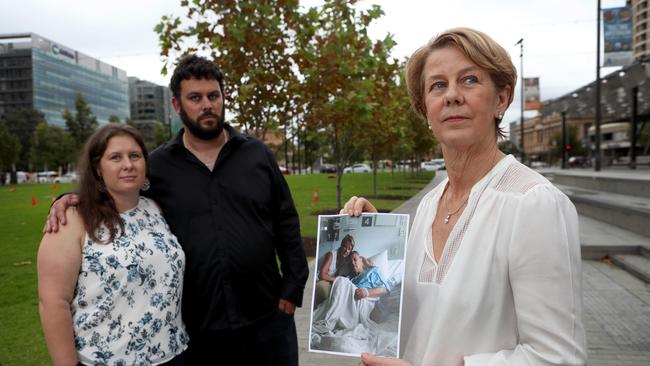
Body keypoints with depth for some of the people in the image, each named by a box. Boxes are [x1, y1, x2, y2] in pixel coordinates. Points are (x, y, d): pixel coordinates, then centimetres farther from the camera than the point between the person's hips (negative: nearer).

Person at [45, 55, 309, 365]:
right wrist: (71, 199, -9)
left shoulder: (257, 154, 2)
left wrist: (292, 289, -1)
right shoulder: (157, 164, 0)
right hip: (195, 327, 0)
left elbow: (286, 225, 3)